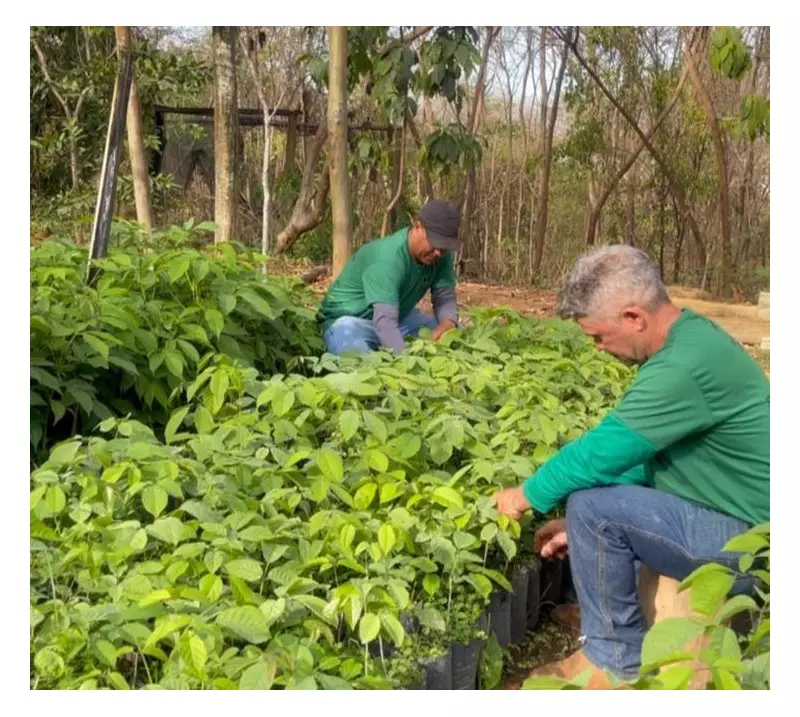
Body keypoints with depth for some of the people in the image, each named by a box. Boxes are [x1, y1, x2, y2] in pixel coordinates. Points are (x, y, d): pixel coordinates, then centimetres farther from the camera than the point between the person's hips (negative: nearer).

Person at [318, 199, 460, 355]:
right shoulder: (388, 257, -34)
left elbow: (445, 298, -10)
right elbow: (384, 320, -43)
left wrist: (446, 327, -34)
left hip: (398, 316, 7)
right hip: (351, 319, -7)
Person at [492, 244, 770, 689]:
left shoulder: (685, 367, -29)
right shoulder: (688, 337, 4)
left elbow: (601, 451, -24)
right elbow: (629, 452, 10)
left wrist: (525, 496, -7)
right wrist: (584, 527, 7)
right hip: (738, 521, 10)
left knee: (592, 507, -20)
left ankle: (615, 659, -2)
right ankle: (601, 610, 24)